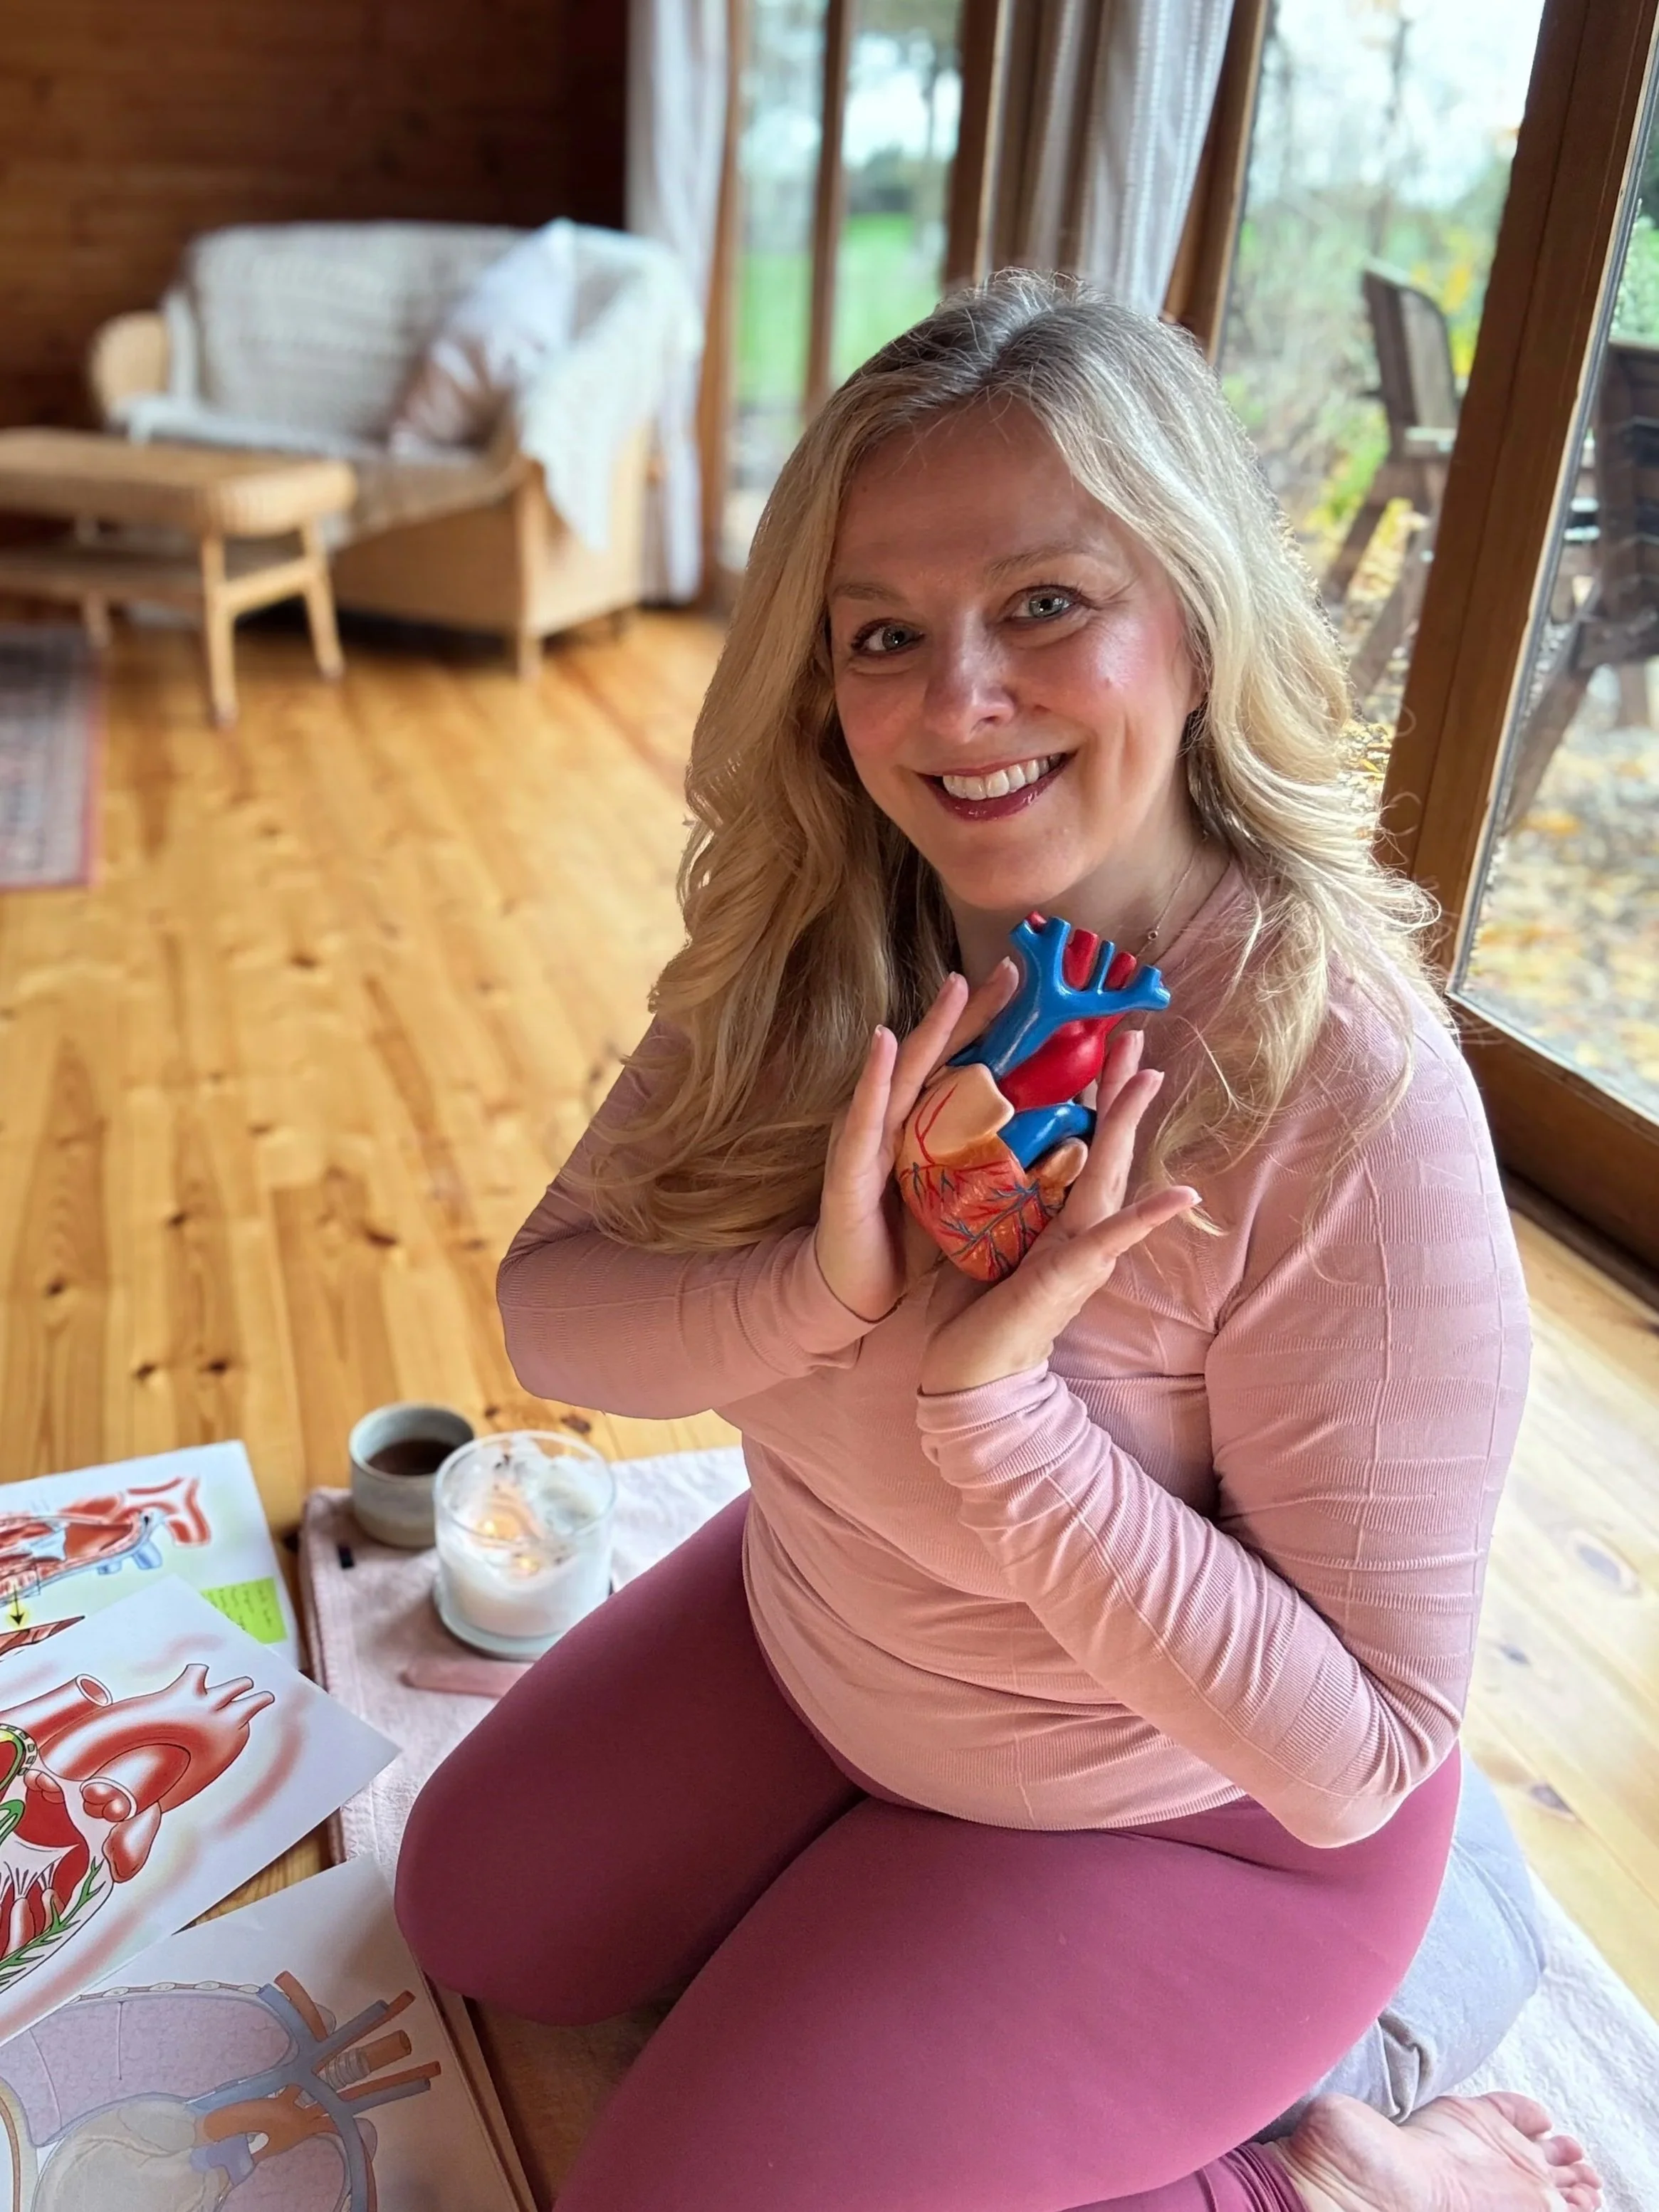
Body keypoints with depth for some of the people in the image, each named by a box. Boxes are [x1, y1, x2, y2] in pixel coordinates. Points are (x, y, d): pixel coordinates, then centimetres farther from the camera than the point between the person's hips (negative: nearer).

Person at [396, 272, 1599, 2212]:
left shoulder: (1348, 1104, -33)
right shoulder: (798, 951, -15)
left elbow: (1358, 1754, -27)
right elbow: (549, 1304, -14)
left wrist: (994, 1401, -38)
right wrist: (822, 1291, -34)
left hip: (1179, 1812, -5)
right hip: (808, 1641, 6)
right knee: (472, 1915, 18)